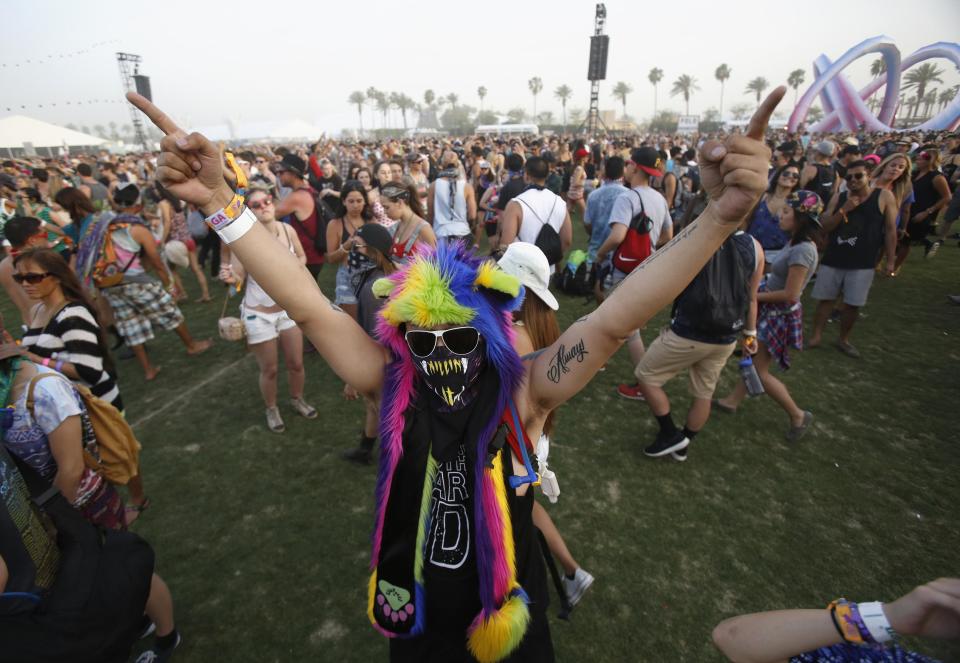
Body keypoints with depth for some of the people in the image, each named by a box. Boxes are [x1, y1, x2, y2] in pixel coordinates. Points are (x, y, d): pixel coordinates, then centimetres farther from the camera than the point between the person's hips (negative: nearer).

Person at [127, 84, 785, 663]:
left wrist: (720, 216, -45)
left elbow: (615, 320, -35)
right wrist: (219, 201, -33)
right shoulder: (393, 384, -19)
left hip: (505, 610, -1)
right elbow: (309, 306, -26)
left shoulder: (523, 392, -24)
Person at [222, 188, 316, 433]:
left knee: (296, 363, 15)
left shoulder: (287, 230, -9)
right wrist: (231, 277, -38)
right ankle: (271, 410, 38)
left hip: (289, 308, 4)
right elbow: (238, 275, -16)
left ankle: (297, 399, 44)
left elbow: (302, 256, 8)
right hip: (258, 314, -3)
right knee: (269, 370, 11)